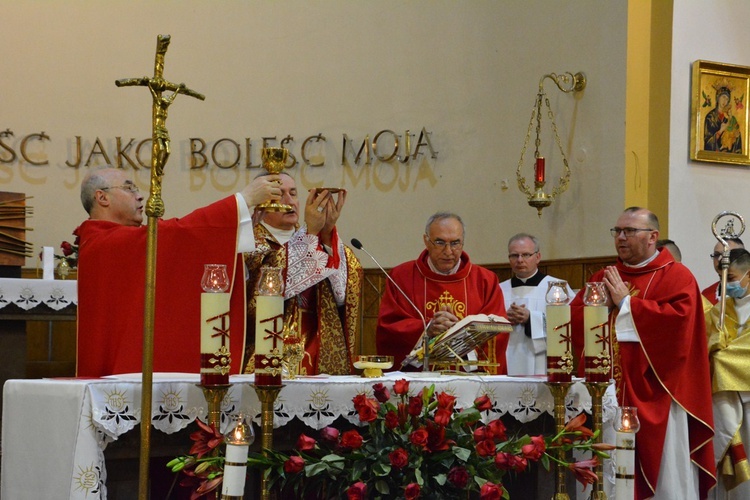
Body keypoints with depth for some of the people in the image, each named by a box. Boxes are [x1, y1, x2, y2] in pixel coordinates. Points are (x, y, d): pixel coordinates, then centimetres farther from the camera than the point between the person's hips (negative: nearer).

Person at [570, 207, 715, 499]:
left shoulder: (677, 276, -1)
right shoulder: (604, 277, 16)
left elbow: (678, 319, -18)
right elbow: (574, 318, 11)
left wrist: (626, 302, -11)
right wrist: (603, 304, -8)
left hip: (654, 393, -5)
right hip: (610, 389, 5)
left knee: (662, 473, -2)